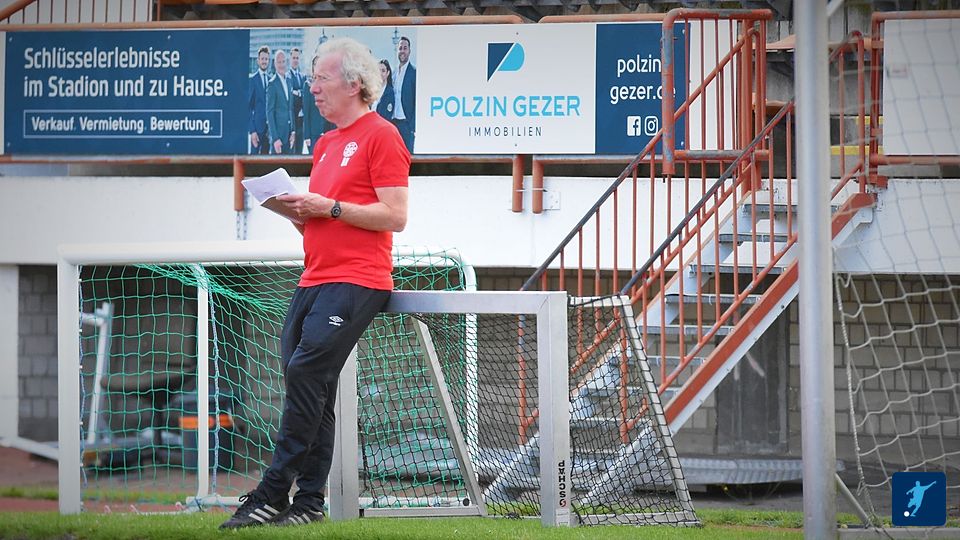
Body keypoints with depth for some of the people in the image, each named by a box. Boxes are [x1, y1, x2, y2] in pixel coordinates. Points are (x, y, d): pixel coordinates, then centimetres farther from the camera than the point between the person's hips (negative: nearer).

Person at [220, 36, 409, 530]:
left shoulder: (381, 136, -5)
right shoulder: (325, 143, 22)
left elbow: (394, 215, -12)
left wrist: (328, 207, -14)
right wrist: (302, 213, 8)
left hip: (355, 281, -9)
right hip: (315, 280, 9)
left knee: (305, 374, -17)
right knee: (312, 388, 5)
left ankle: (272, 496, -18)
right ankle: (309, 501, 7)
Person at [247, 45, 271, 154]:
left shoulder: (271, 80, 12)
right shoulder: (251, 79, -5)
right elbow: (247, 106, -7)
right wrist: (252, 130, -13)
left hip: (268, 128, 5)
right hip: (256, 127, -5)